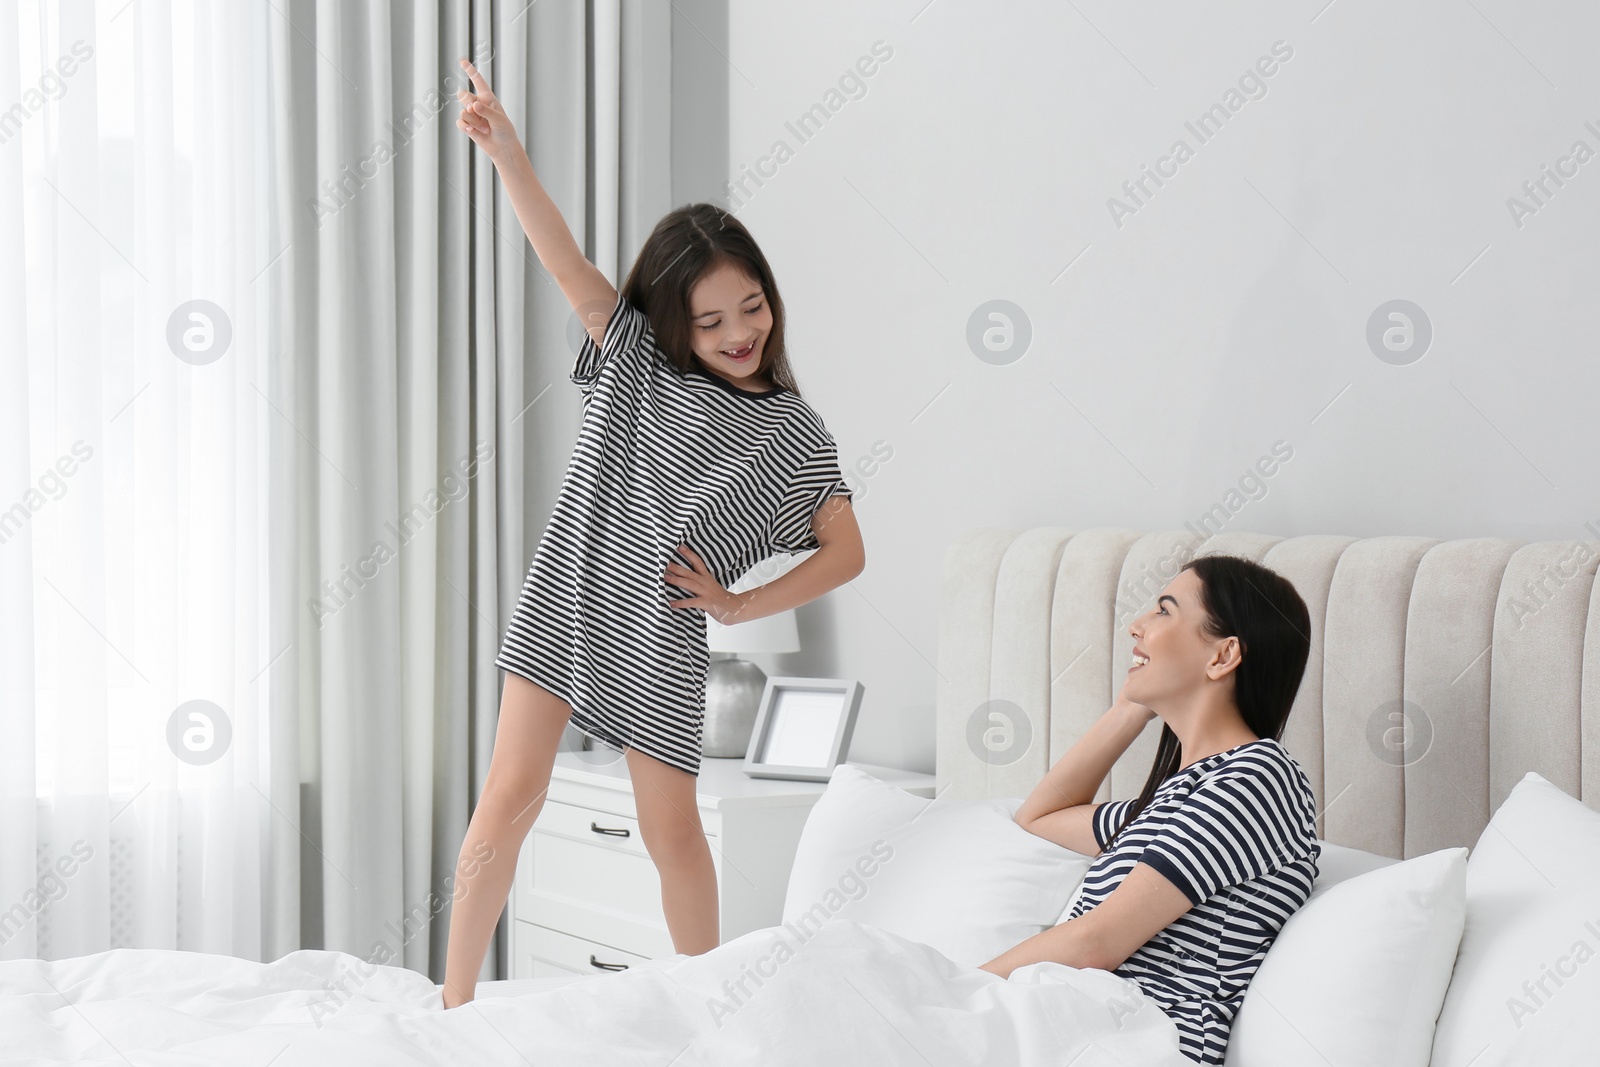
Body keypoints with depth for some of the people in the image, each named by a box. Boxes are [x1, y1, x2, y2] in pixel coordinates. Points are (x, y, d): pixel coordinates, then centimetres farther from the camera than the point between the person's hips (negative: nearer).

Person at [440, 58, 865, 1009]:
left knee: (672, 830, 5)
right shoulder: (634, 358, 1)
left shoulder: (792, 432, 1)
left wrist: (737, 603, -3)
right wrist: (505, 148, -24)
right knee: (512, 796, -4)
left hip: (661, 631, 0)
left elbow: (846, 554, 3)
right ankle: (455, 1003, 3)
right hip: (567, 598, 0)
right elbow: (566, 262, -12)